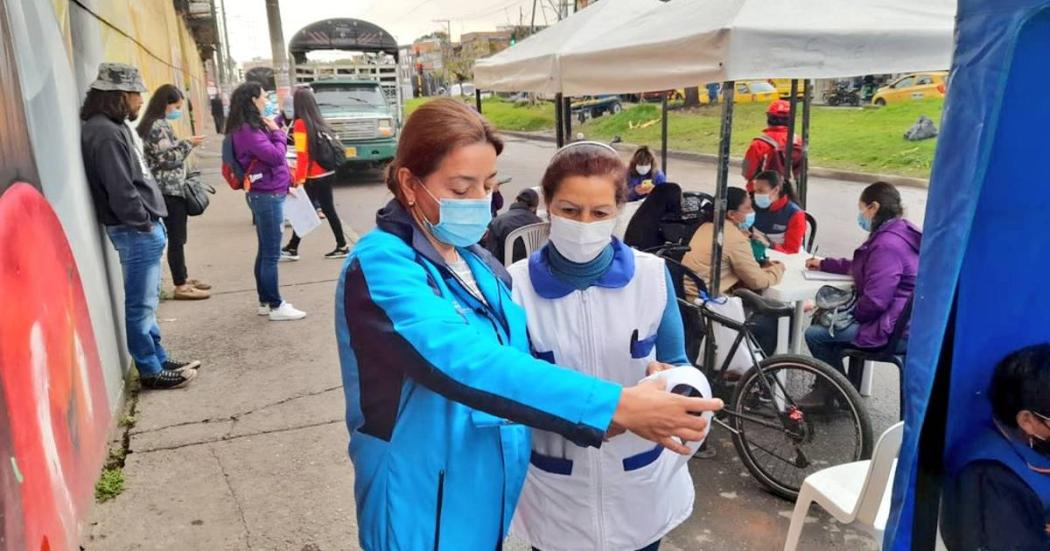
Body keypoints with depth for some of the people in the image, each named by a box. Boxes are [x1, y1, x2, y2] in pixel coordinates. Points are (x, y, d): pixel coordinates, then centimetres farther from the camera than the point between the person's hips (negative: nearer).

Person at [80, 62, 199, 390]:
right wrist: (144, 224, -12)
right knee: (141, 305, 0)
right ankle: (151, 370, 11)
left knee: (147, 303, 17)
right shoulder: (105, 133, -18)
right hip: (135, 231, -10)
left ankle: (159, 360, 28)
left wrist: (150, 221, 11)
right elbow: (120, 190, -23)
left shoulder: (113, 127, 14)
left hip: (142, 228, 10)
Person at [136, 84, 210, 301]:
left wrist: (184, 145, 16)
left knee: (177, 237, 16)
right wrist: (188, 144, -13)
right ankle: (180, 286, 0)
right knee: (176, 239, -6)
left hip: (171, 188, 10)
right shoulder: (158, 126, -15)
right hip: (169, 190, -10)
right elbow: (167, 158, -18)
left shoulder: (158, 124, 16)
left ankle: (182, 278, 25)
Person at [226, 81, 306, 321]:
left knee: (265, 251, 14)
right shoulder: (247, 130, -17)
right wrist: (277, 132, -7)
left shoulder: (251, 127, 11)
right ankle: (276, 306, 3)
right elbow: (277, 156, -20)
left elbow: (273, 155, 17)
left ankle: (266, 301, 23)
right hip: (267, 196, -10)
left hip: (267, 194, 10)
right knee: (271, 254, -4)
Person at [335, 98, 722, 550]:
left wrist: (594, 415, -9)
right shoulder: (381, 265, -22)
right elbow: (465, 364, -36)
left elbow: (516, 360, 7)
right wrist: (615, 405, -38)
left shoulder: (477, 263, 4)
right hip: (423, 514, -7)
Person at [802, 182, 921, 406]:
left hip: (893, 331, -11)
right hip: (897, 319, 11)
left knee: (815, 334, -11)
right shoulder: (897, 232, 10)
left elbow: (874, 301, -28)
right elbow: (860, 268, 24)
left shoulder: (887, 245, -24)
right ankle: (828, 387, 26)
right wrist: (824, 264, 22)